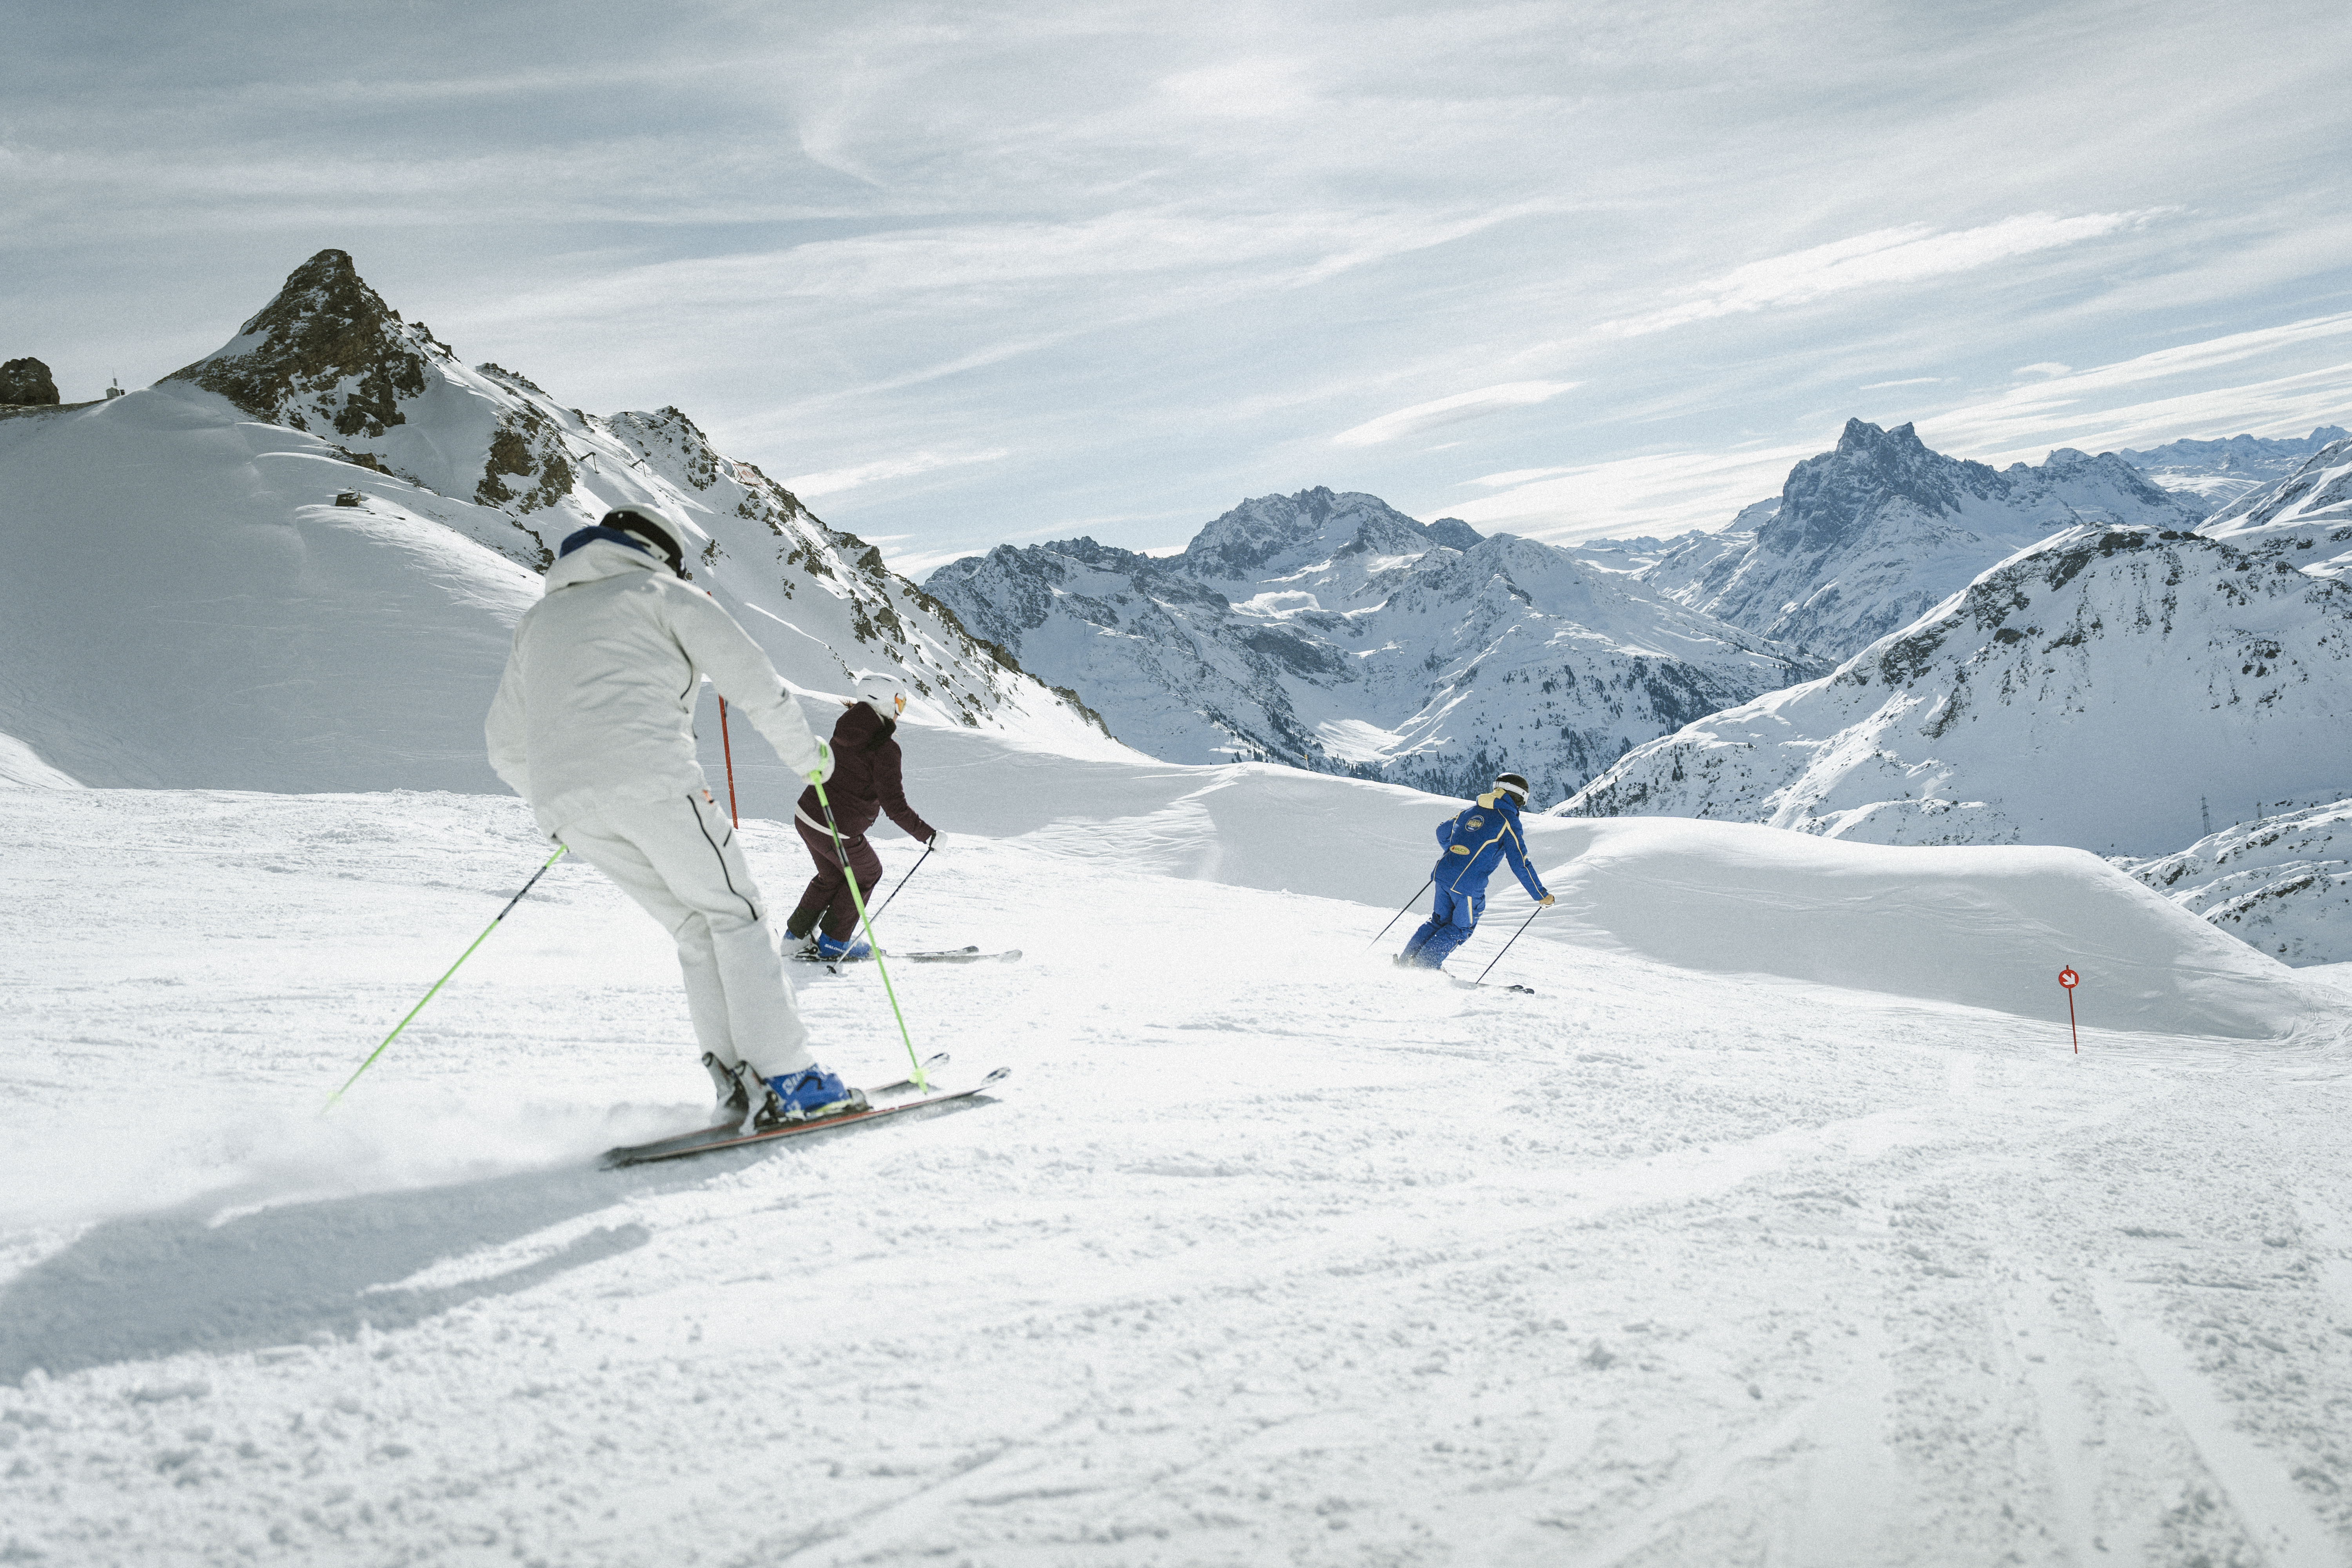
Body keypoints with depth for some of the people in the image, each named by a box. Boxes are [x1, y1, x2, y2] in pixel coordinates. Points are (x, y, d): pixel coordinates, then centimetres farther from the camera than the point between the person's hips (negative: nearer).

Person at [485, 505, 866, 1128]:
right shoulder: (658, 591, 16)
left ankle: (738, 1081, 2)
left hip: (567, 804, 6)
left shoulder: (538, 619, 32)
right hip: (651, 778, -6)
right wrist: (806, 755, 16)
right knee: (735, 914, 1)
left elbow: (506, 745, 34)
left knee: (694, 928, 13)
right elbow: (748, 674, 5)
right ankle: (786, 1081, -8)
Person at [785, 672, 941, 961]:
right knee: (867, 874, 19)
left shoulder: (845, 730, 5)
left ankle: (798, 933, 35)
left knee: (832, 876, 29)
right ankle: (832, 943, 22)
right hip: (837, 833, -7)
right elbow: (895, 806, -20)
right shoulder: (886, 748, -18)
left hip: (806, 815, 7)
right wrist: (928, 836, -12)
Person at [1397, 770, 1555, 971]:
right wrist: (1541, 895, -2)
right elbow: (1520, 863, -10)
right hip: (1468, 885, -6)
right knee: (1461, 929, 13)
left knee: (1439, 920, 24)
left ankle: (1407, 959, 23)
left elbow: (1442, 831, 26)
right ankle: (1426, 965, 8)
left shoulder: (1471, 810, 13)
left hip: (1443, 874, 6)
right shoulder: (1508, 821, -6)